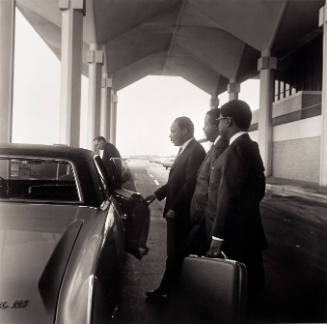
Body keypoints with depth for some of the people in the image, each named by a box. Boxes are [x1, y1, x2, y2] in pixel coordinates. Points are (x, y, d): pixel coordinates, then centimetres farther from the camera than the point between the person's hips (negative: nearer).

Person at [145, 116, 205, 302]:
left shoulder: (195, 151, -17)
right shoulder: (185, 150, 14)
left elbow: (190, 184, -23)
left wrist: (174, 208, -20)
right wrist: (156, 195, 14)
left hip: (182, 213, -10)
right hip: (176, 211, 10)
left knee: (176, 254, 2)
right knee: (175, 254, 17)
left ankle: (165, 291, 12)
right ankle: (166, 289, 28)